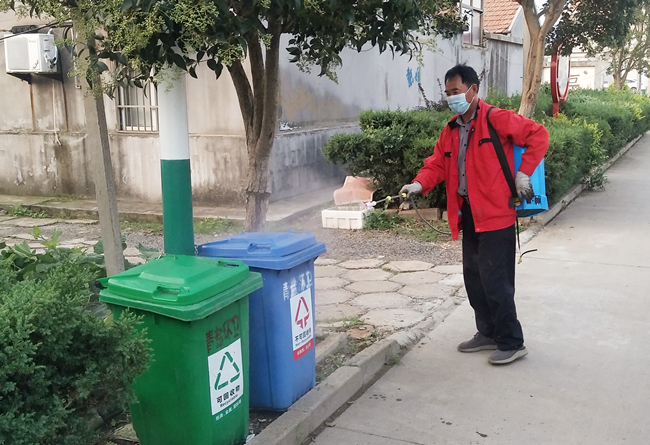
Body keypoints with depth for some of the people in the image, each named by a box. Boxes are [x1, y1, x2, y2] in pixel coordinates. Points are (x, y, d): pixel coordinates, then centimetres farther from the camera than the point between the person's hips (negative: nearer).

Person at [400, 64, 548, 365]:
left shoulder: (496, 119, -9)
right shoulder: (450, 130, 14)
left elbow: (538, 135, -10)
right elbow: (437, 163, 10)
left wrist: (523, 174, -13)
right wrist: (419, 184, -9)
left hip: (495, 215, -8)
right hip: (469, 215, 8)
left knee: (494, 280, -6)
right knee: (473, 277, 14)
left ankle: (512, 343, 8)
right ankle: (488, 333, 30)